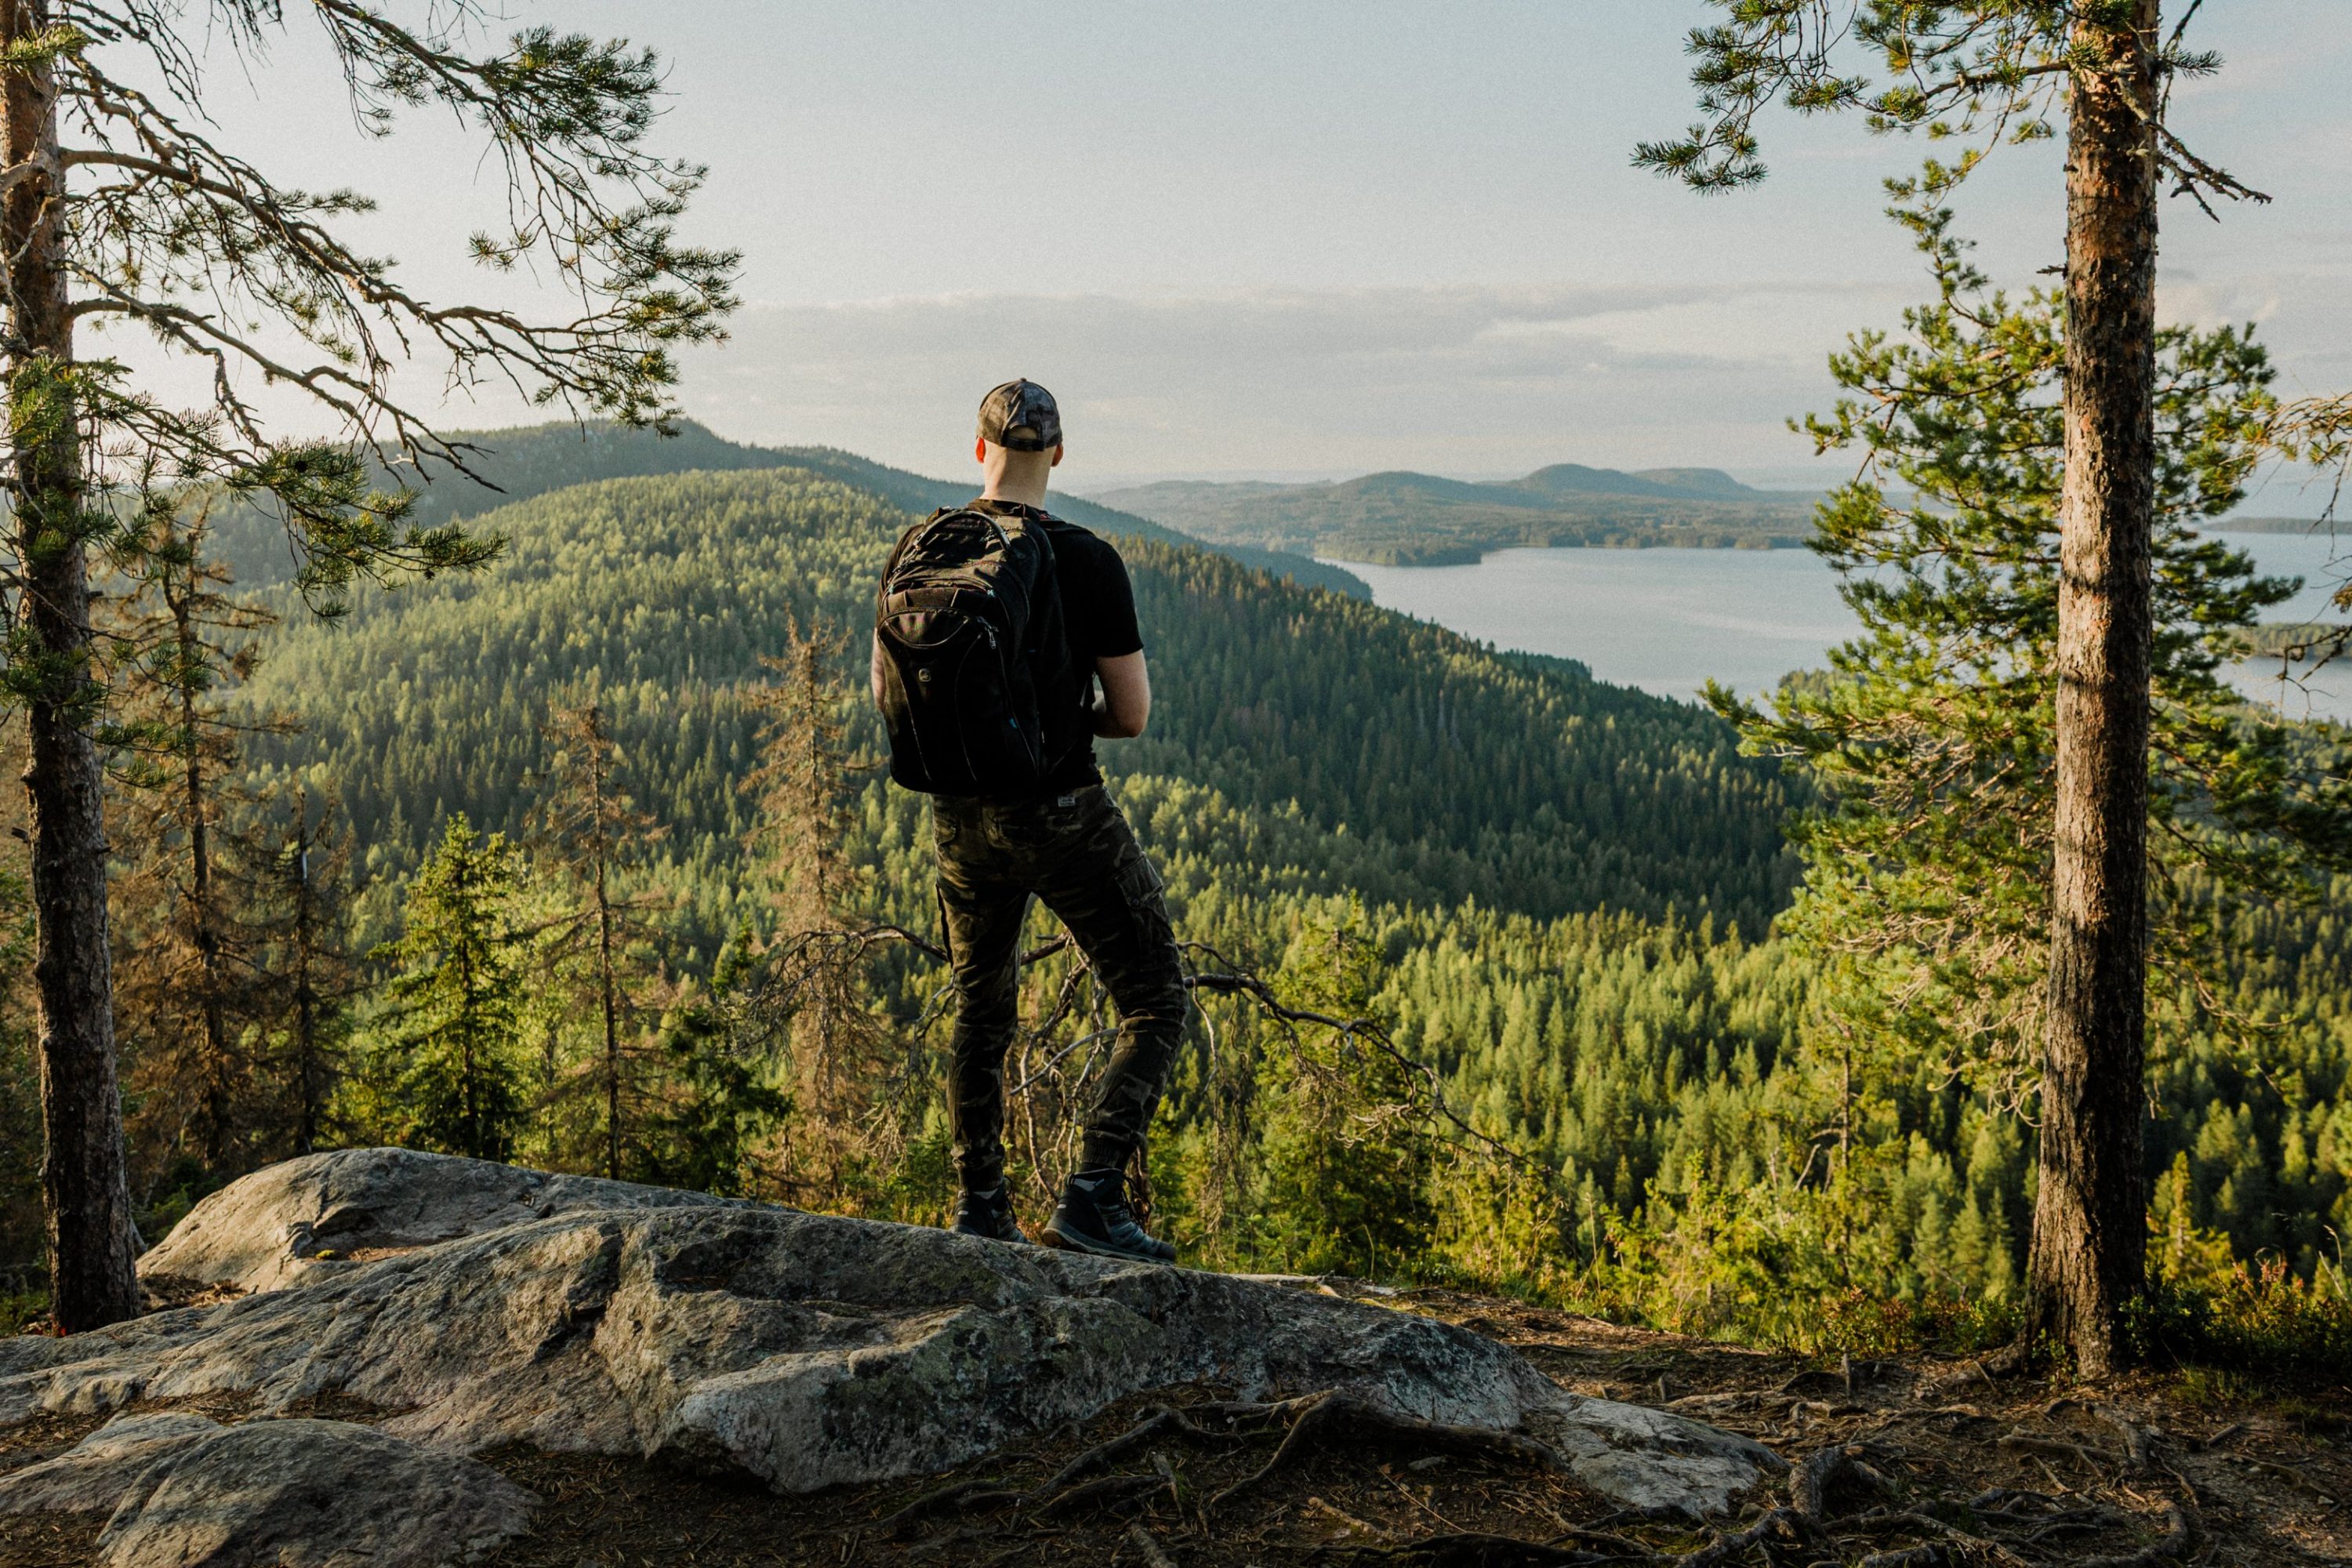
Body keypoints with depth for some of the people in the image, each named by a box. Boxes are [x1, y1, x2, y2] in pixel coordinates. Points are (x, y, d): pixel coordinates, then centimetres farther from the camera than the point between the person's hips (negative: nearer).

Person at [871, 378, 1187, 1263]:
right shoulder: (1086, 562, -14)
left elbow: (886, 690, 11)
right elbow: (1133, 715, -11)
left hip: (960, 817, 6)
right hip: (1062, 815, -5)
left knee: (980, 1013, 22)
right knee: (1156, 1006, 6)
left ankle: (979, 1208, 26)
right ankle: (1092, 1197, -6)